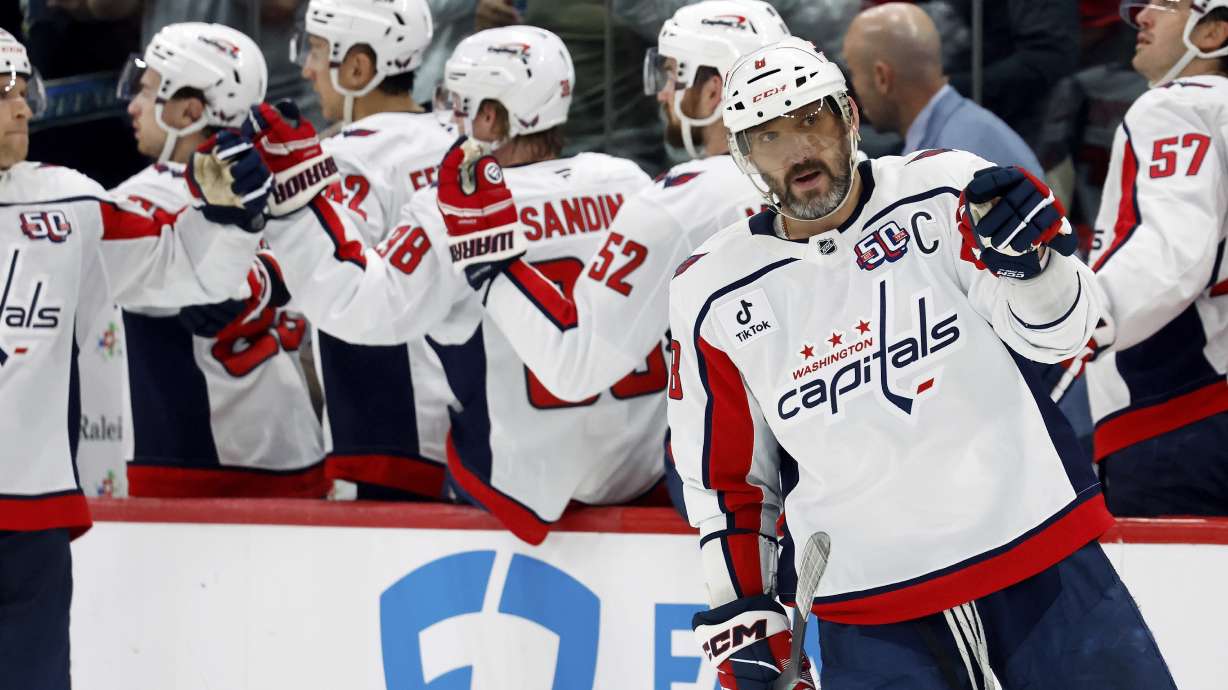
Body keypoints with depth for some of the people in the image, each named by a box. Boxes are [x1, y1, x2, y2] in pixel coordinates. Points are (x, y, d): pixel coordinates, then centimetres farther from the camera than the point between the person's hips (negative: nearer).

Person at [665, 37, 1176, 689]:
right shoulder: (713, 297, 3)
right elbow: (725, 475, 12)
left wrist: (1030, 256, -27)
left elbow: (1055, 332, -7)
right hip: (869, 610, 1)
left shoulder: (945, 191, -2)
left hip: (1036, 551, 0)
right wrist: (739, 614, 8)